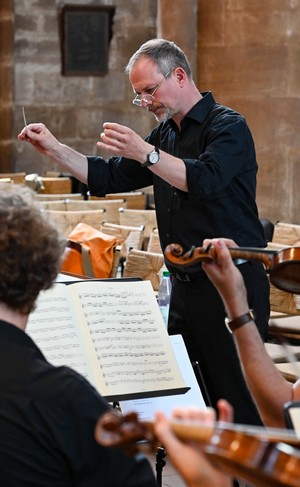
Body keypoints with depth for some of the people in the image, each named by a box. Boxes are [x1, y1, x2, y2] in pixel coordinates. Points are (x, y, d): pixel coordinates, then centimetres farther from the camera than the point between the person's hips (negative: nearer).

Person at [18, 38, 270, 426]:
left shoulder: (228, 127, -8)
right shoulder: (165, 135, 16)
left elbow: (205, 180, -26)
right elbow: (108, 178, 18)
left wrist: (144, 153, -33)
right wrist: (53, 149, 8)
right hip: (184, 285, 8)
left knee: (236, 398, -7)